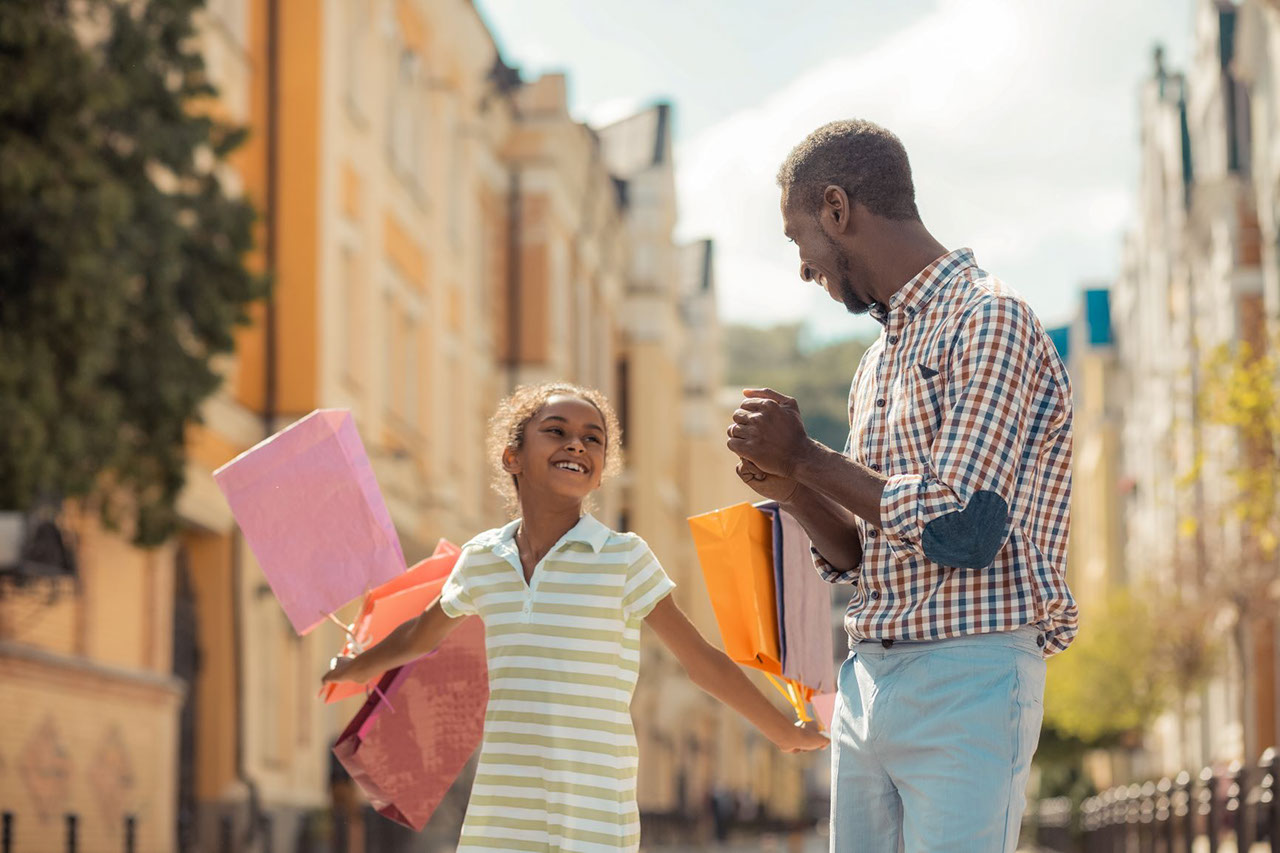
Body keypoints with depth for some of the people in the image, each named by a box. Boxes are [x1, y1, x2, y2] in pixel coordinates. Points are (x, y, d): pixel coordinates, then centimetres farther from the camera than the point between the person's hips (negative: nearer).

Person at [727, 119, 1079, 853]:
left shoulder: (988, 320, -8)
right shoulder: (879, 363, 19)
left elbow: (962, 529, -18)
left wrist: (808, 458, -9)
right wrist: (793, 487, 3)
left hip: (967, 681, -8)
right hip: (866, 683, 8)